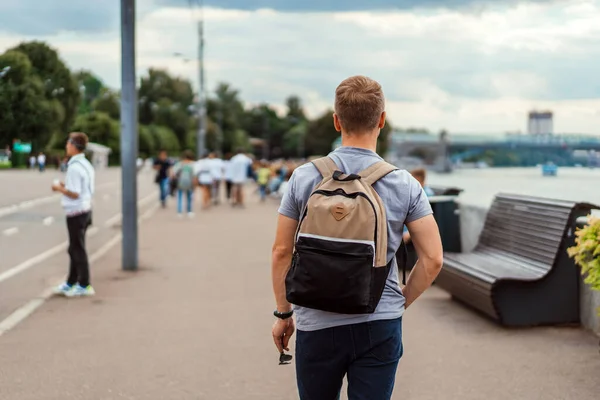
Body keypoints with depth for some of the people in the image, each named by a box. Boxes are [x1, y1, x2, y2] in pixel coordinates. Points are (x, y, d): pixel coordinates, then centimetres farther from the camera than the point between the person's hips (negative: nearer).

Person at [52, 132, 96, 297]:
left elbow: (74, 194, -23)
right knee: (75, 249, 17)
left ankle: (84, 285, 7)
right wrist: (65, 186, 11)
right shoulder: (86, 164, 10)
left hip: (76, 212, -9)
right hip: (85, 209, 9)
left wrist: (59, 188, -9)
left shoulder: (75, 167, -19)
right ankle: (71, 283, 26)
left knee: (78, 249, 0)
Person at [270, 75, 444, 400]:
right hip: (379, 325, -1)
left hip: (316, 324, 1)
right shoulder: (404, 184, -6)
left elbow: (281, 252, 0)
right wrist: (400, 303, 9)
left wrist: (283, 313, 11)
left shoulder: (304, 177, -5)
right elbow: (432, 259, -6)